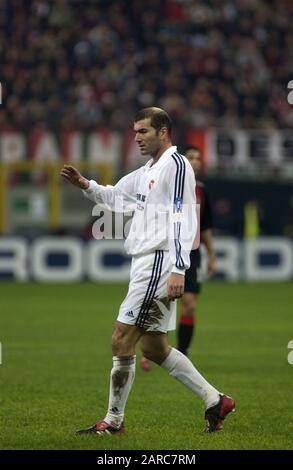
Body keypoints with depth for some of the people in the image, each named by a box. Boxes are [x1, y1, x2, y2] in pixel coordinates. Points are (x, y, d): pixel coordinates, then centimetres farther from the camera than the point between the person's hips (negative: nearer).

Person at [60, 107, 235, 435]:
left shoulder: (176, 165, -10)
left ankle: (113, 422, 2)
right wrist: (85, 185, 9)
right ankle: (215, 401, 18)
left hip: (158, 264, -10)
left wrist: (178, 269, -24)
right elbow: (114, 197, 28)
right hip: (146, 264, 10)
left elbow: (183, 219, -17)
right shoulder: (147, 171, 19)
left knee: (121, 341, -7)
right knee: (154, 348, 13)